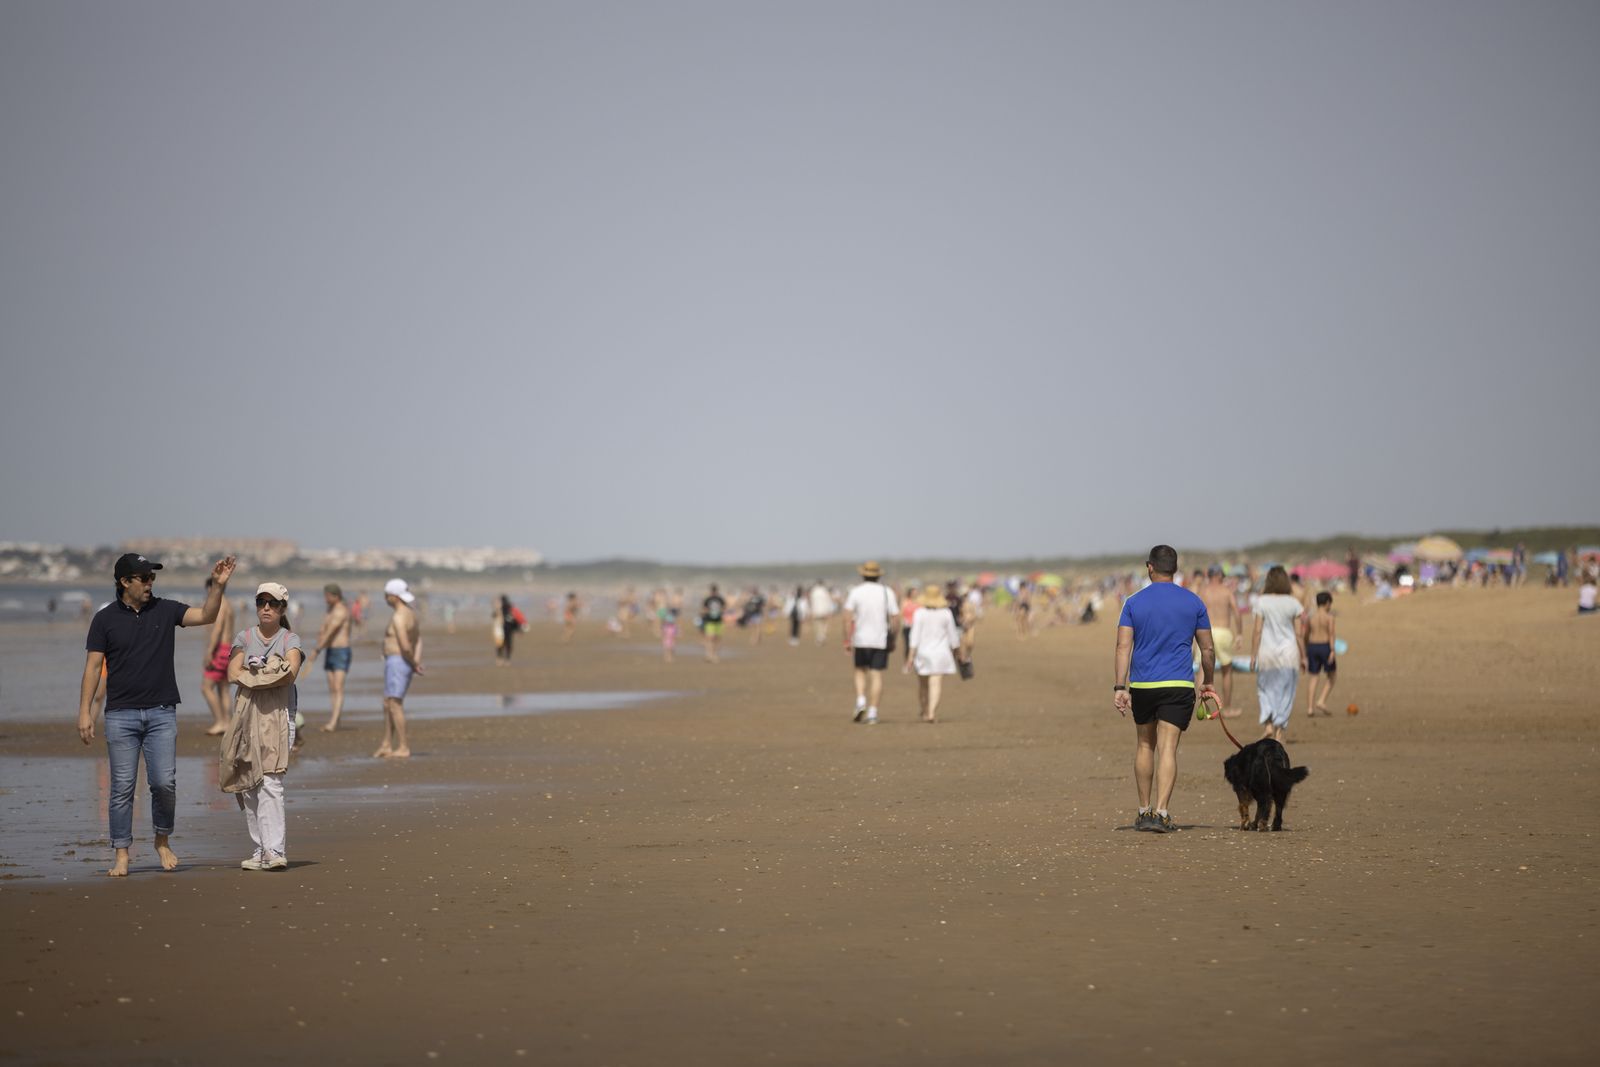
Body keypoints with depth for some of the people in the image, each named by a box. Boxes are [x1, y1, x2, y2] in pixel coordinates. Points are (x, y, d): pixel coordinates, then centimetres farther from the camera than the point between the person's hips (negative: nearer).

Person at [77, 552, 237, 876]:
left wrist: (218, 585, -17)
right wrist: (85, 712, -5)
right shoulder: (105, 619, 2)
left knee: (164, 782, -6)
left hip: (162, 713, 1)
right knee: (122, 786, 0)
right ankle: (122, 854, 7)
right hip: (121, 715, -1)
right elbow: (92, 666, 1)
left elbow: (206, 616, -2)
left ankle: (163, 841, 16)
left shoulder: (165, 610, 7)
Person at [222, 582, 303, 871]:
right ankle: (261, 848, 6)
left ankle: (276, 850, -20)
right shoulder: (244, 638, 14)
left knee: (270, 782, -16)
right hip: (246, 715, 3)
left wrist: (253, 674, -6)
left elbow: (291, 672, -11)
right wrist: (271, 673, -6)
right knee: (247, 784, 0)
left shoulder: (290, 639, 8)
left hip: (278, 717, -3)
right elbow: (233, 674, 0)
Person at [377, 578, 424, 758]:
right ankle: (387, 745, 21)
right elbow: (418, 641, 8)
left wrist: (414, 665, -9)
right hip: (404, 663, 10)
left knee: (395, 705, -6)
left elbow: (405, 646, -25)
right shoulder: (410, 613, 14)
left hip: (397, 662, -10)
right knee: (387, 704, 16)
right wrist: (417, 663, -4)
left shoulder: (398, 618, -19)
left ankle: (403, 748, -4)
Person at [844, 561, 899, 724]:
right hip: (881, 640, 0)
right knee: (877, 676, 2)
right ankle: (872, 712, -2)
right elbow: (895, 618, -2)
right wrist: (892, 638, 11)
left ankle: (861, 701, -1)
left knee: (861, 671, 19)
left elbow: (848, 618, -9)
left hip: (860, 639, 0)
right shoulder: (887, 592, -1)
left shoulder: (855, 592, -2)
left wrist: (847, 640, -5)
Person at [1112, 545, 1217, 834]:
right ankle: (1160, 814, -17)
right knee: (1167, 749, -5)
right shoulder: (1193, 603, 3)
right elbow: (1207, 650, 8)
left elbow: (1123, 647, -6)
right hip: (1179, 686, -1)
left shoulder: (1134, 602, 1)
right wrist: (1207, 682, 21)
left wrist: (1119, 688, -8)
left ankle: (1144, 811, 22)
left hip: (1142, 686, 1)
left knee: (1145, 745, 17)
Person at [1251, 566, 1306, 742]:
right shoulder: (1293, 603, -2)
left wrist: (1253, 654, 1)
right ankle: (1280, 730, 8)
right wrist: (1303, 656, 9)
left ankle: (1267, 724, -5)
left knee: (1265, 688, 14)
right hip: (1288, 652, 1)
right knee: (1285, 692, 8)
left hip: (1267, 651, 0)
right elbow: (1299, 633, 0)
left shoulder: (1262, 602, -5)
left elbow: (1257, 631, -6)